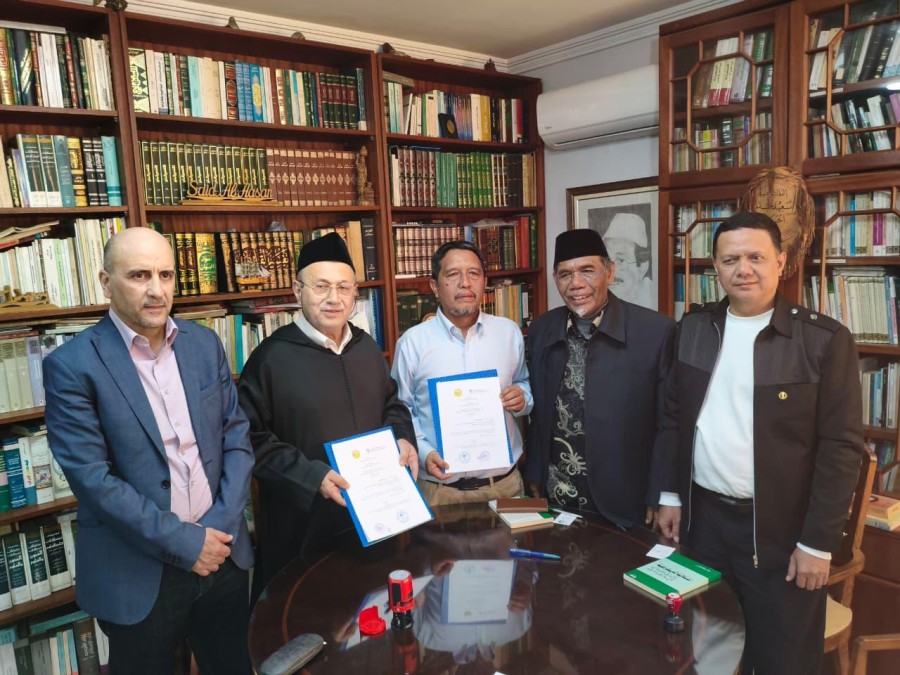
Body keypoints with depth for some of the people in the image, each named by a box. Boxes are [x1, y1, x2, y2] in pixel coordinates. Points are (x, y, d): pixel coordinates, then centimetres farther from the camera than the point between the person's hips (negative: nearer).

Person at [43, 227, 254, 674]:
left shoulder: (205, 344, 1)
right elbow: (90, 476, -15)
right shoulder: (72, 366, -11)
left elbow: (237, 435, 2)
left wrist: (221, 527, -8)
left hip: (222, 552, 4)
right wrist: (183, 542, -16)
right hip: (138, 573, -4)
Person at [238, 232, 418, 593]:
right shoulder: (272, 356, -14)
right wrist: (311, 477, -23)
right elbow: (251, 438, -15)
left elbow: (391, 403, 19)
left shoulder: (367, 347, 5)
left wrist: (402, 439, -1)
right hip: (303, 524, -5)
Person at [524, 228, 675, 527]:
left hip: (626, 505, -3)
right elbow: (538, 414, 8)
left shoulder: (656, 331, -14)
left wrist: (659, 499, -7)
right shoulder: (540, 331, -1)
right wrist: (534, 476, 8)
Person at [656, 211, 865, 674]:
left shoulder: (824, 340, -11)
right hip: (704, 518, 4)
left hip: (781, 531, -3)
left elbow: (841, 446, -11)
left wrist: (817, 543, -11)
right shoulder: (694, 328, 2)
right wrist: (671, 493, 7)